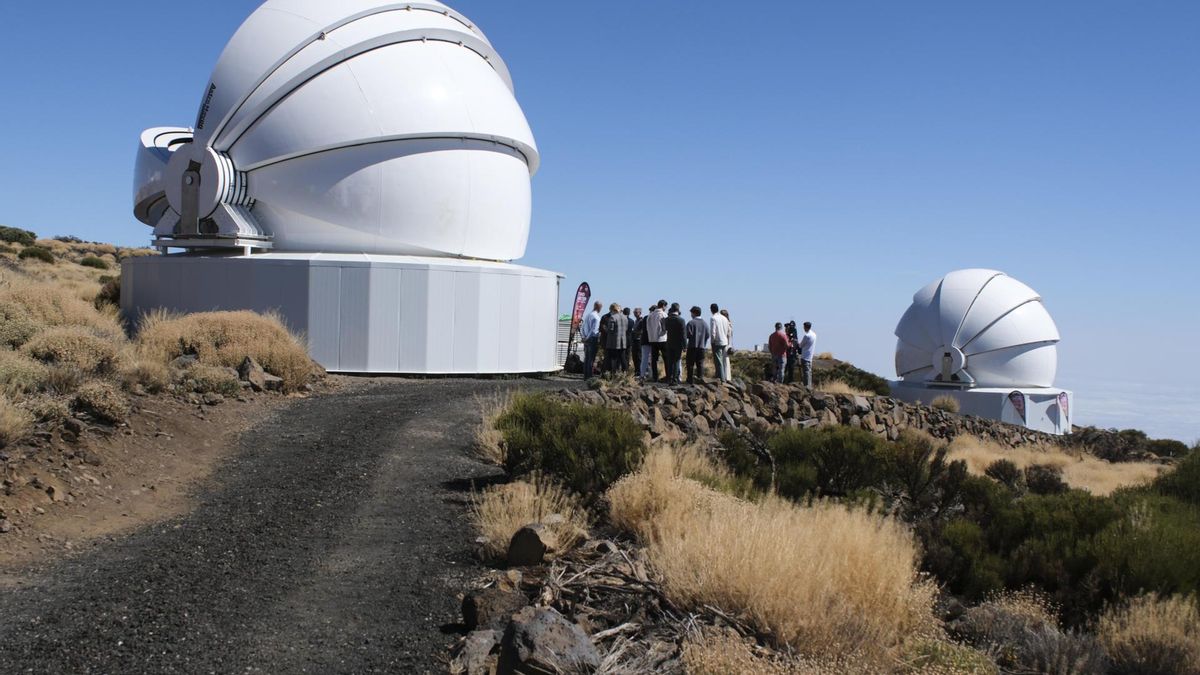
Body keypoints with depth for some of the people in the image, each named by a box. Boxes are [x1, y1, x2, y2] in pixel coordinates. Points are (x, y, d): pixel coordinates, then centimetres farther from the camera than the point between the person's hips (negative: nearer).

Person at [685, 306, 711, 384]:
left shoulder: (691, 323, -9)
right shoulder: (705, 323, 8)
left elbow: (688, 334, -13)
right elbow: (707, 335, 6)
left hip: (692, 346, -4)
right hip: (702, 346, 4)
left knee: (690, 363, 1)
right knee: (700, 363, 7)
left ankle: (690, 379, 0)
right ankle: (700, 378, 2)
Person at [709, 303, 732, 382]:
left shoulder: (713, 318, -11)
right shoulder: (724, 318, 10)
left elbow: (713, 332, -15)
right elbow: (728, 331, 12)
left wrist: (713, 341, -3)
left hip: (717, 342, -6)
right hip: (725, 342, 6)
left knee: (718, 361, -3)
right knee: (724, 360, 11)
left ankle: (722, 378, -6)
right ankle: (726, 377, 11)